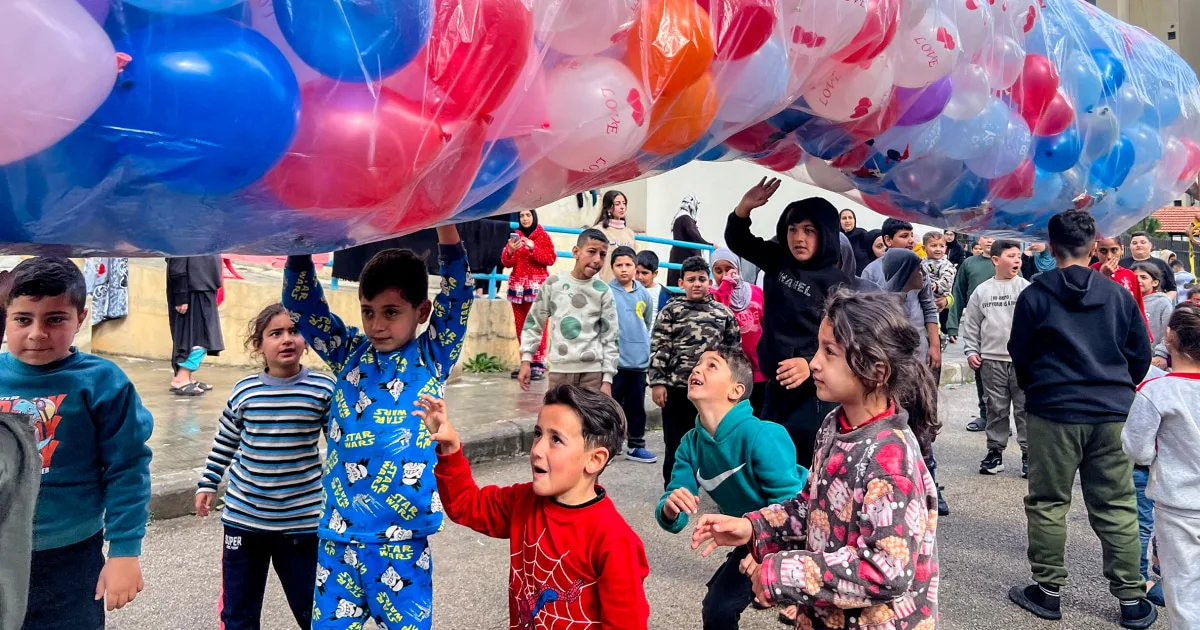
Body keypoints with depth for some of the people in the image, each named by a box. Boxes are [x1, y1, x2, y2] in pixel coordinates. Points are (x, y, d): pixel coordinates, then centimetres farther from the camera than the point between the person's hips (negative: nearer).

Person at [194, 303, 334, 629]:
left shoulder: (323, 390, -10)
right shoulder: (244, 391, -3)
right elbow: (225, 442, 12)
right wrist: (207, 483, 14)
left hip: (302, 520, -2)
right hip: (243, 516, 3)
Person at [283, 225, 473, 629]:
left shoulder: (432, 358, -3)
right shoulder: (350, 353, 5)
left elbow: (457, 295, -15)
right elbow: (302, 306, 1)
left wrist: (445, 223, -27)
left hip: (401, 540, -3)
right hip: (338, 535, 3)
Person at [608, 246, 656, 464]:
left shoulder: (644, 294, 5)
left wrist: (645, 349, 12)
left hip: (639, 361, 4)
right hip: (614, 361, -4)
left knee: (637, 406, 13)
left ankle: (636, 446, 25)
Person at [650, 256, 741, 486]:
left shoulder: (723, 312, 6)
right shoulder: (671, 311, 0)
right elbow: (658, 349, -4)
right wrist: (657, 381, -10)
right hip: (677, 388, -2)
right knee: (675, 444, 7)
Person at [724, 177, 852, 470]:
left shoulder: (837, 283, -11)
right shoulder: (778, 261, 4)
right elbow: (737, 240, 14)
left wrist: (811, 365, -34)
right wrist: (745, 207, -5)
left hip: (813, 391, -6)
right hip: (776, 384, 6)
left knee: (805, 467, -3)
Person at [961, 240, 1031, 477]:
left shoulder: (1027, 288, 0)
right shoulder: (982, 291, 5)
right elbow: (971, 324, 10)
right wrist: (971, 351, 5)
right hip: (991, 359, 2)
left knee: (1025, 408, 4)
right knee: (996, 408, 9)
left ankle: (1028, 452, 14)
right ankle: (995, 450, 20)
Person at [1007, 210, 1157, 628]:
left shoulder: (1034, 295, -5)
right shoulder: (1119, 295, 3)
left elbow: (1020, 356, 2)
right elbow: (1140, 355, 10)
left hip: (1053, 411, -3)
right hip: (1113, 414, 3)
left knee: (1048, 503, 7)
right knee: (1116, 507, 10)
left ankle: (1048, 590, 15)